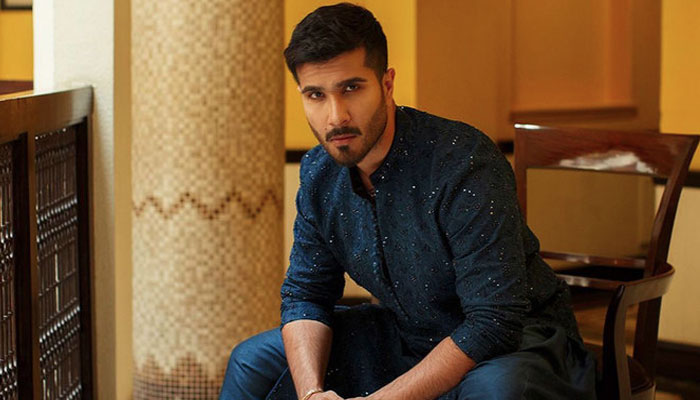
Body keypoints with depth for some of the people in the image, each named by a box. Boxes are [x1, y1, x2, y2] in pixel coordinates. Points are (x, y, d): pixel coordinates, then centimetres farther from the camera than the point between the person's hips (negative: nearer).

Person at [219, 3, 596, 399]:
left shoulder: (464, 163, -27)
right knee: (254, 360, 3)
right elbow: (305, 294, 5)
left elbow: (494, 322, -30)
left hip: (515, 341, -6)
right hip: (409, 338, 7)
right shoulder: (320, 173, -4)